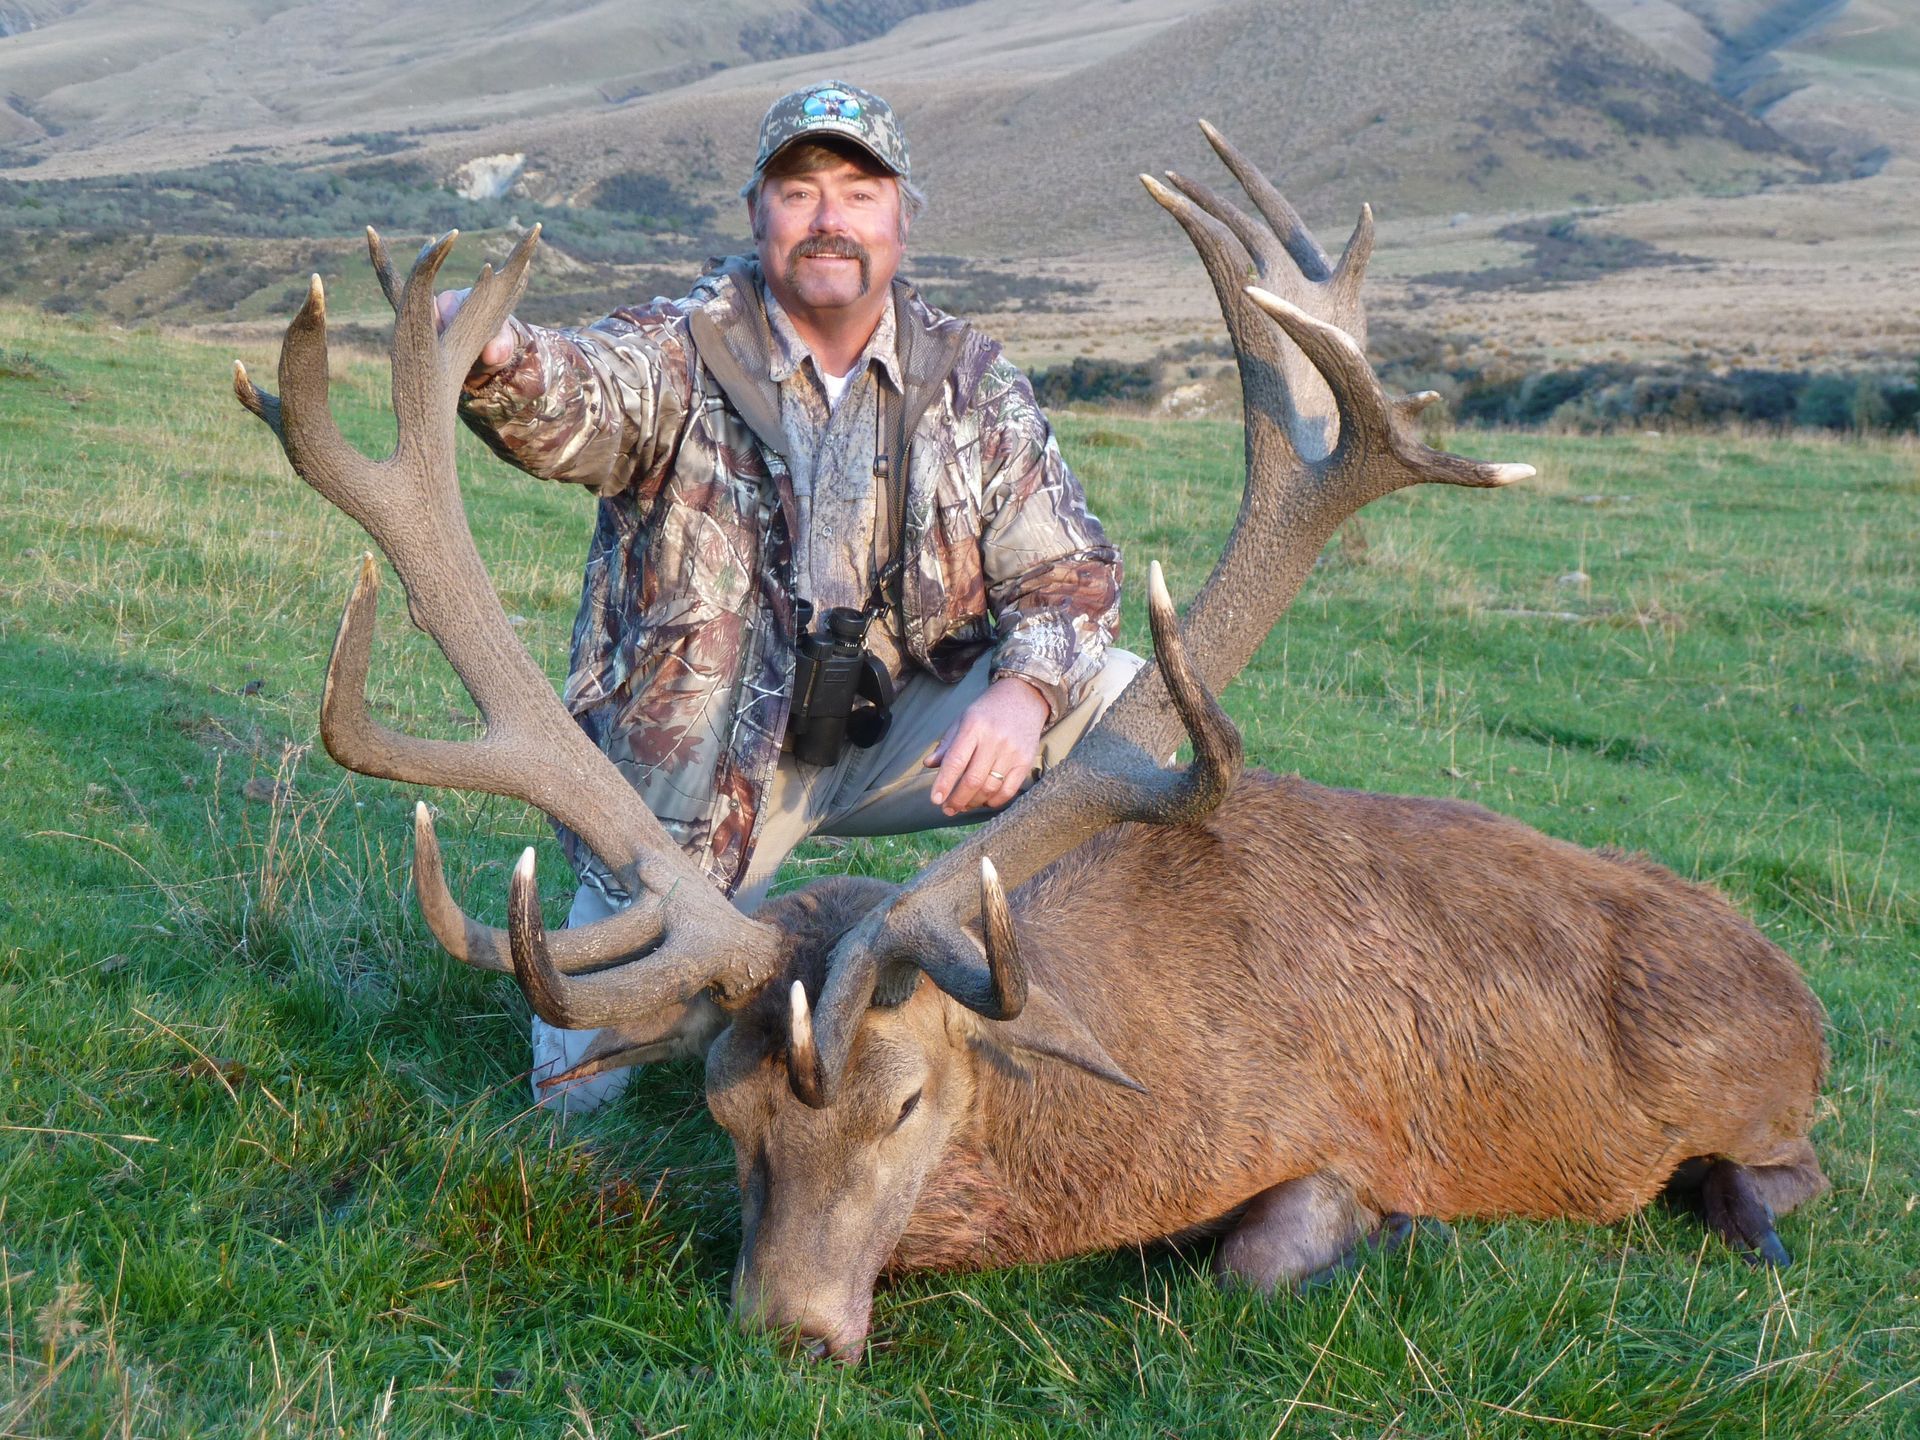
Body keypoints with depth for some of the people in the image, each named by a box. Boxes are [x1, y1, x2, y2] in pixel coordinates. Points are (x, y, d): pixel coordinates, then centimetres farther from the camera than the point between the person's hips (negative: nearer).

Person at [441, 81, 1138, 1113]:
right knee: (585, 1080, -6)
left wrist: (1023, 689, -26)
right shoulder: (684, 350, -11)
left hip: (887, 732, 3)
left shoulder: (968, 378, -1)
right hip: (696, 763, -2)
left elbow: (1063, 565, -3)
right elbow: (581, 405, -34)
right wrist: (496, 363, -60)